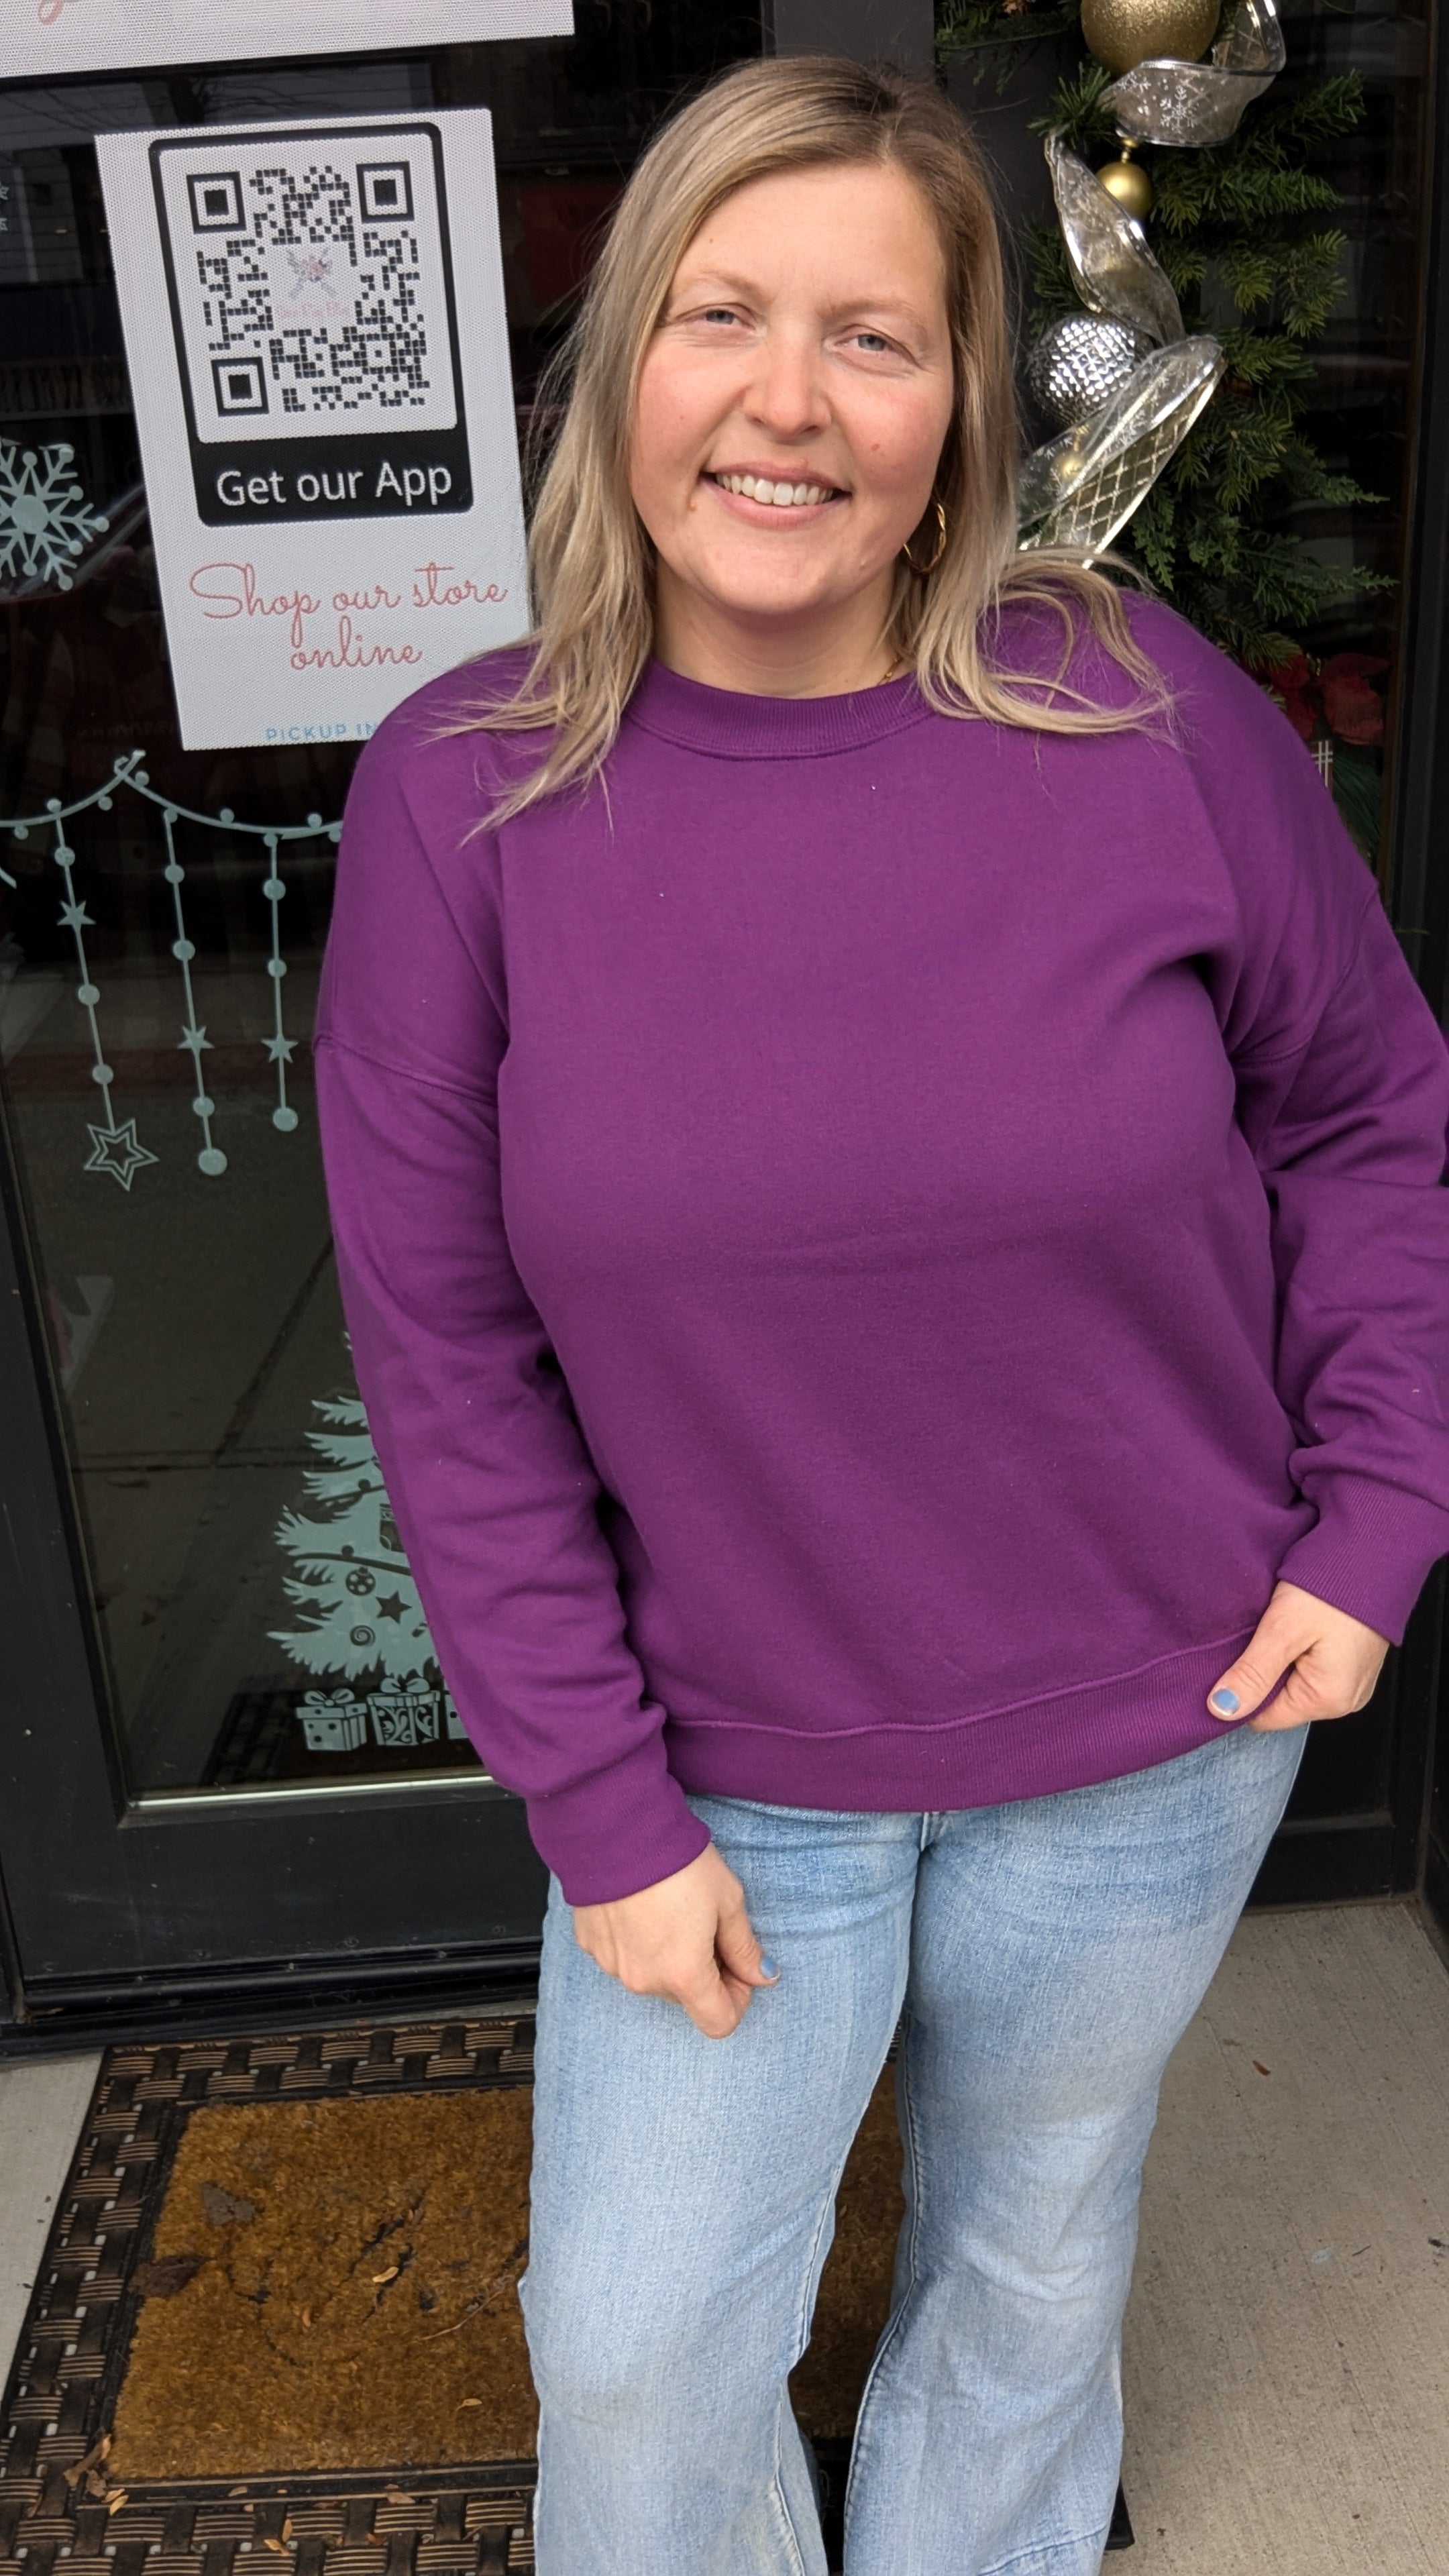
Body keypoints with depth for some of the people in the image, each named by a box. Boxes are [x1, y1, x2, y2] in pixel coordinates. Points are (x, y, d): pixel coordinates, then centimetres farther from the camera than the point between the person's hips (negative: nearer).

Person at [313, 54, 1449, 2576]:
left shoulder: (1148, 716, -13)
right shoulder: (462, 800, -12)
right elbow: (446, 1361, -9)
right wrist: (601, 1805, -8)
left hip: (1149, 1743, 1)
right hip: (721, 1768, 0)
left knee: (1036, 2256, 25)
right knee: (635, 2357, 15)